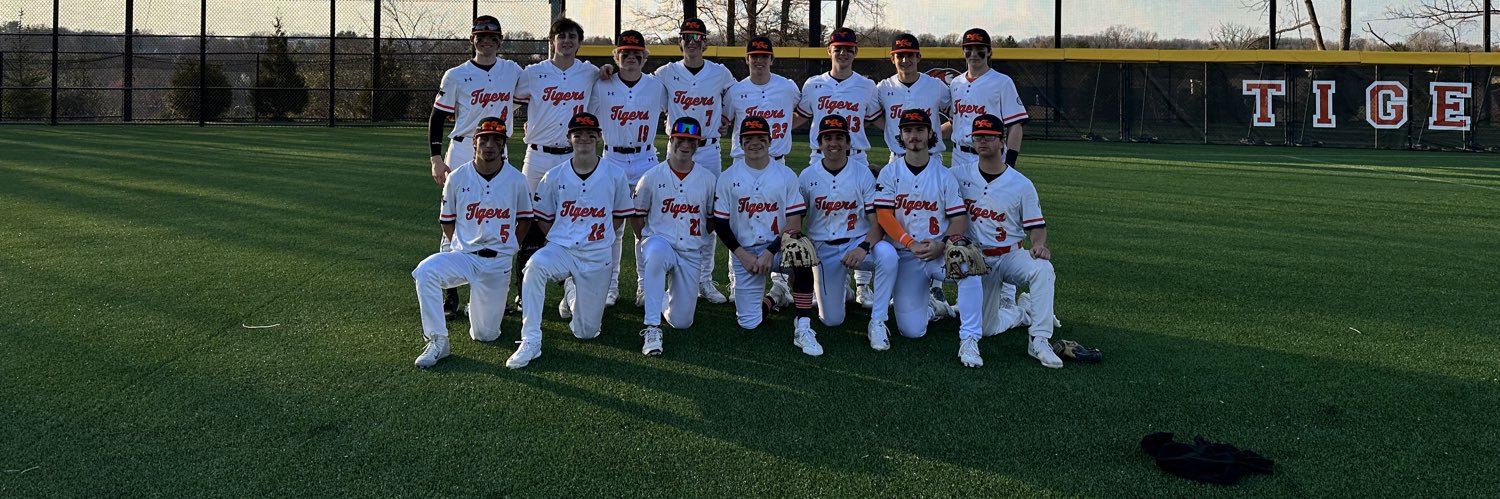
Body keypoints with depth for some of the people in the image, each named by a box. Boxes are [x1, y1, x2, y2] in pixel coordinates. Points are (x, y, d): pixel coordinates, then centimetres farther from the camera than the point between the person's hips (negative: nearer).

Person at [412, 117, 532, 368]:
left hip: (498, 262, 0)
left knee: (485, 335, -1)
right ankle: (437, 341, -19)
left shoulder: (515, 179, -3)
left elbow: (525, 218, 11)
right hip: (462, 255, 1)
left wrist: (505, 246, 7)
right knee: (425, 271, -32)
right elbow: (446, 220, 11)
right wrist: (461, 246, 3)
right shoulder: (457, 178, -2)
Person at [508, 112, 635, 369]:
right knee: (535, 265, -37)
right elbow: (542, 218, 11)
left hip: (598, 258, 0)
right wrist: (561, 239, 1)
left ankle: (572, 294, 38)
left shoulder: (614, 175, -2)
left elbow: (620, 215, 11)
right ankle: (531, 342, -28)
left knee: (586, 332, 2)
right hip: (561, 250, 0)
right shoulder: (554, 177, -1)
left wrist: (597, 238, 5)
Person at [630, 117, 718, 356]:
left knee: (681, 321, -4)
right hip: (659, 240, -2)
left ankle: (662, 297, 33)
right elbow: (637, 216, 7)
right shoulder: (651, 177, -2)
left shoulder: (708, 179, 2)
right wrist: (647, 242, 1)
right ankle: (651, 328, -37)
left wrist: (699, 239, 8)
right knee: (656, 253, -43)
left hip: (692, 253, 2)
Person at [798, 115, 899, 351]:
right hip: (823, 249, 1)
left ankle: (877, 322, -21)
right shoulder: (807, 176, -2)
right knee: (831, 320, -3)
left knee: (887, 254, -36)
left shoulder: (863, 173, -6)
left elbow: (877, 222, -11)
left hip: (859, 242, -1)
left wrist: (864, 247, -30)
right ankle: (840, 283, 33)